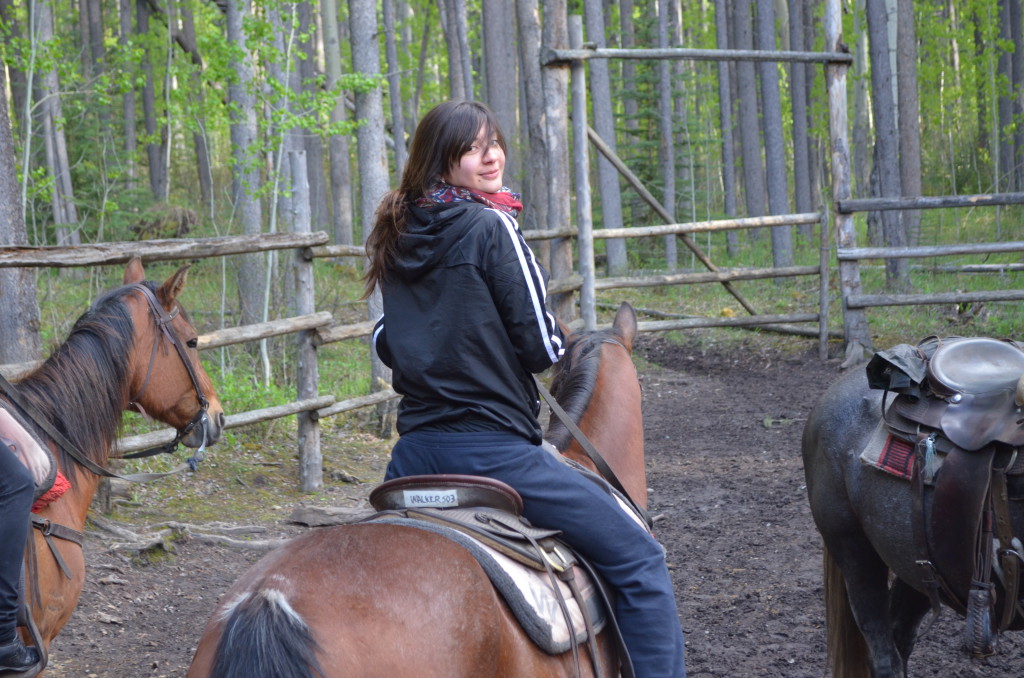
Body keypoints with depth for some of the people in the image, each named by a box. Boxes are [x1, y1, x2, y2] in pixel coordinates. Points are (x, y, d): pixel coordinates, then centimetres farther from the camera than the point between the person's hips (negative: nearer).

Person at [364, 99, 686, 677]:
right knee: (639, 561, -2)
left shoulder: (397, 235, 7)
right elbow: (542, 348, -13)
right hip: (492, 448, -7)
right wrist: (564, 342, 8)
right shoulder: (491, 227, -13)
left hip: (415, 449, 7)